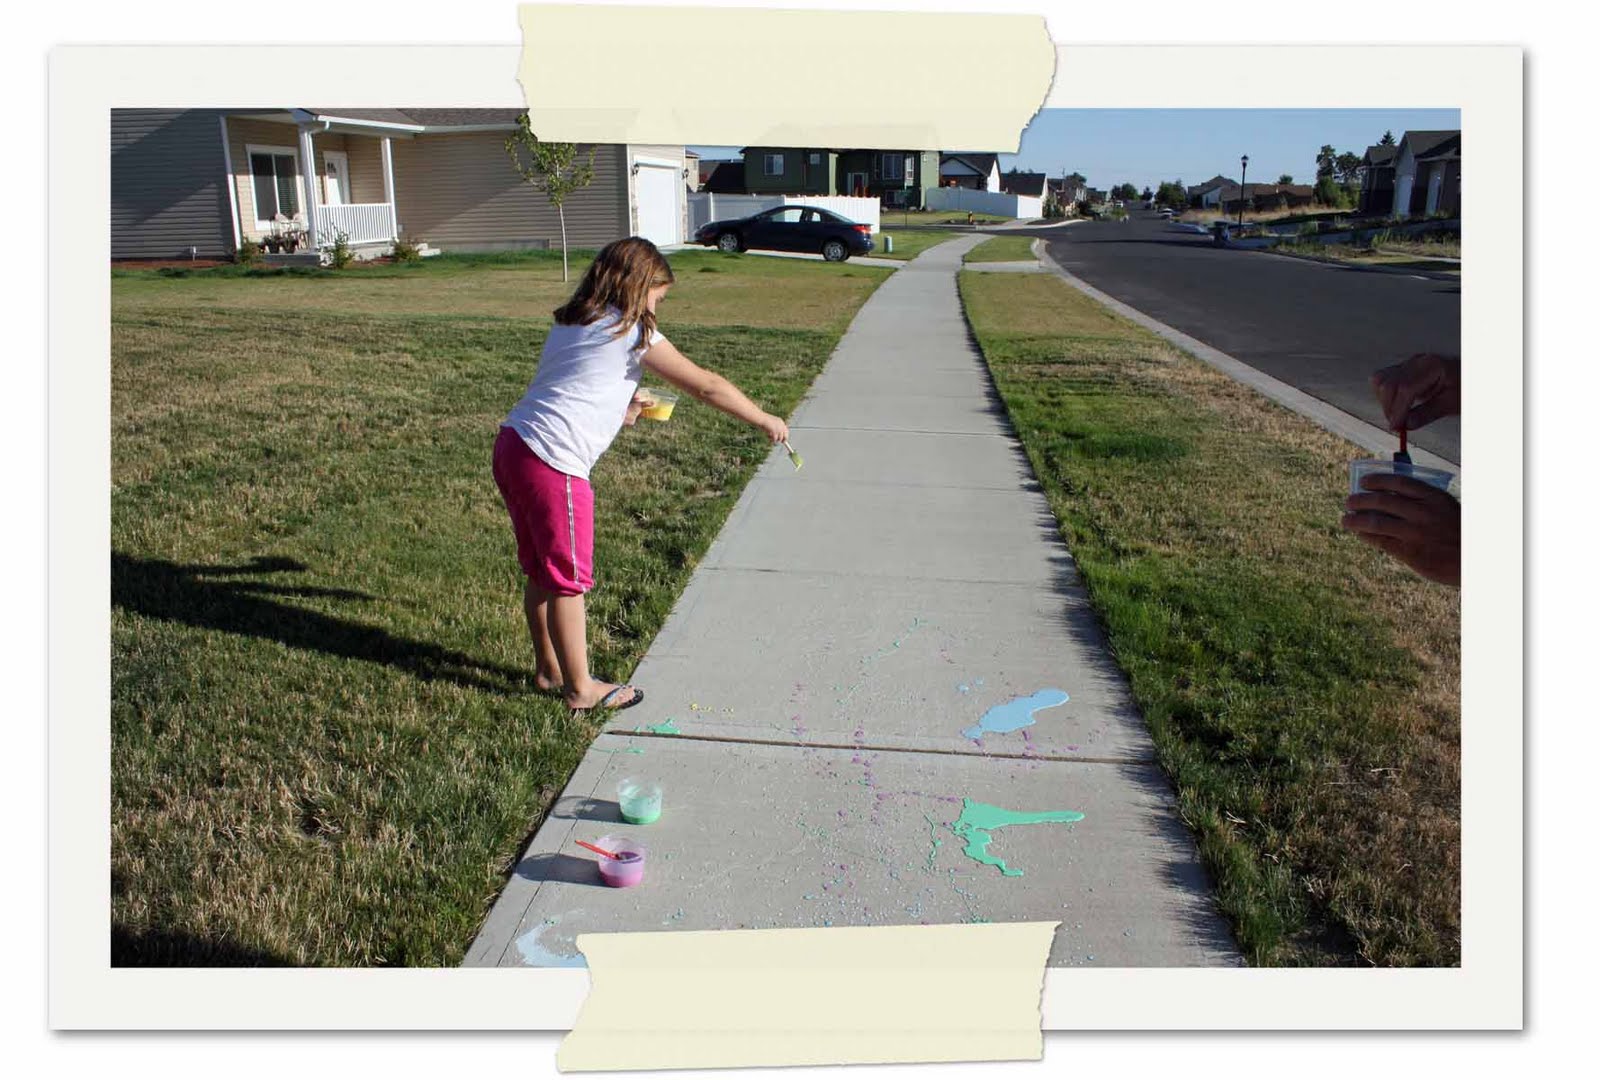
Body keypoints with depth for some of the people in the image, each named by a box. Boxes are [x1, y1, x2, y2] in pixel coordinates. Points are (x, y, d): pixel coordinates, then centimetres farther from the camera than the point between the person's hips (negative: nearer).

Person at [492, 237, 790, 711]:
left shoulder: (569, 323, 19)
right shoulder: (630, 331, -5)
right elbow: (706, 386, -2)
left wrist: (624, 410, 17)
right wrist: (764, 420, 8)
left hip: (511, 444, 9)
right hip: (552, 462, -9)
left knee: (540, 570, 20)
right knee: (569, 578, 4)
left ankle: (549, 667, 35)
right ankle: (581, 688, 17)